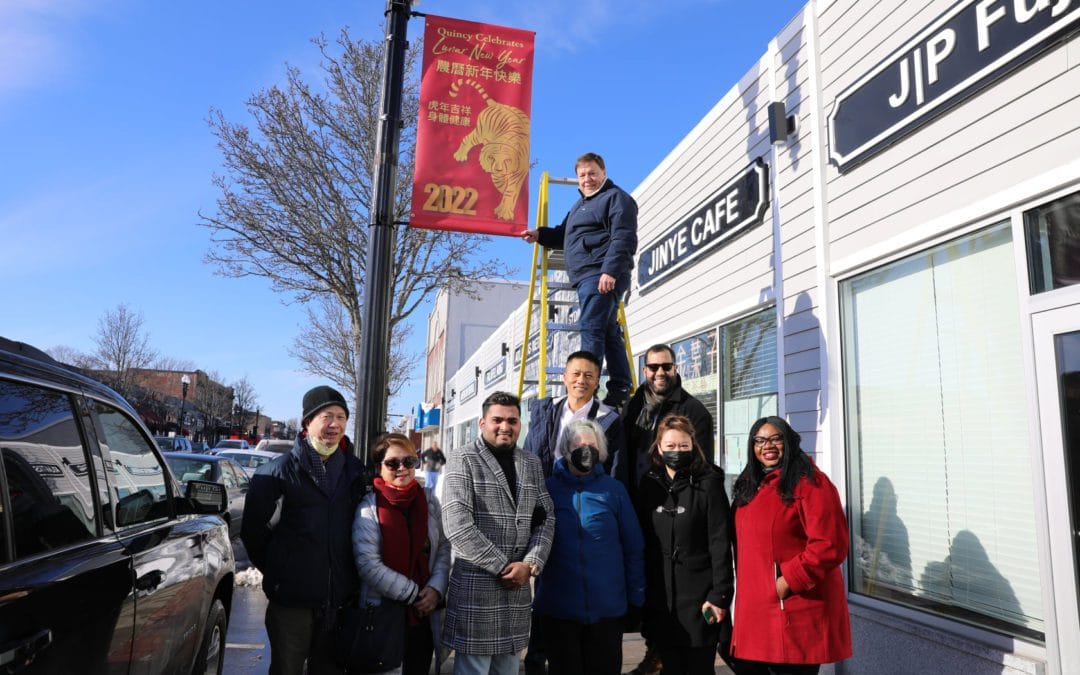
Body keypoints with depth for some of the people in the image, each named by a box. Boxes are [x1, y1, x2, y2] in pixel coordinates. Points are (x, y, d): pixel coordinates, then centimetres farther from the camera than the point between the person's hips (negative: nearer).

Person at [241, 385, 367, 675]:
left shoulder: (355, 471, 6)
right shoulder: (280, 470, -6)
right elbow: (252, 529, -1)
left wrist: (349, 579, 11)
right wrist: (276, 571, 4)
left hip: (339, 597, 4)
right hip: (291, 597, -3)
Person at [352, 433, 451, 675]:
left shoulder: (429, 501, 4)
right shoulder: (369, 507, -10)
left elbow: (443, 549, 8)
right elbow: (368, 564, -16)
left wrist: (436, 589, -8)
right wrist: (413, 594, -13)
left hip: (423, 614, 4)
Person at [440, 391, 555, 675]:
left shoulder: (531, 463, 12)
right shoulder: (463, 459, -6)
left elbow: (546, 518, 9)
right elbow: (457, 525, -15)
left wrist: (530, 564, -7)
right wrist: (503, 566, -13)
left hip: (518, 587, 5)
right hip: (475, 586, -5)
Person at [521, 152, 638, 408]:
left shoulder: (617, 198, -2)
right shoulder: (581, 204, 28)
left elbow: (624, 239, -14)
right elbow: (564, 235, 36)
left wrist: (610, 271, -24)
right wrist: (540, 235, 18)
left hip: (602, 275, -10)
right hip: (587, 277, 10)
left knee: (591, 329, -14)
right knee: (609, 332, 9)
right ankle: (620, 392, 12)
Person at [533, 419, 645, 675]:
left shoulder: (614, 490, -1)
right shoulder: (548, 489, 0)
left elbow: (634, 548, 2)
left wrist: (636, 599, 1)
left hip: (607, 607, 0)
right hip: (558, 609, 0)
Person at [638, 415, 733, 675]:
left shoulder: (708, 484, -6)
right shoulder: (650, 485, 5)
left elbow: (720, 544, -8)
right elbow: (643, 541, 9)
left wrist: (719, 595, -12)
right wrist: (643, 593, 8)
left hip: (699, 598, -3)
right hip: (660, 599, 4)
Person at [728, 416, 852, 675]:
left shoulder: (810, 483, -11)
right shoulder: (750, 486, 14)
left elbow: (829, 545, -19)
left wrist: (790, 580, -20)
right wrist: (745, 589, 13)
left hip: (796, 610, -7)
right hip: (755, 608, 8)